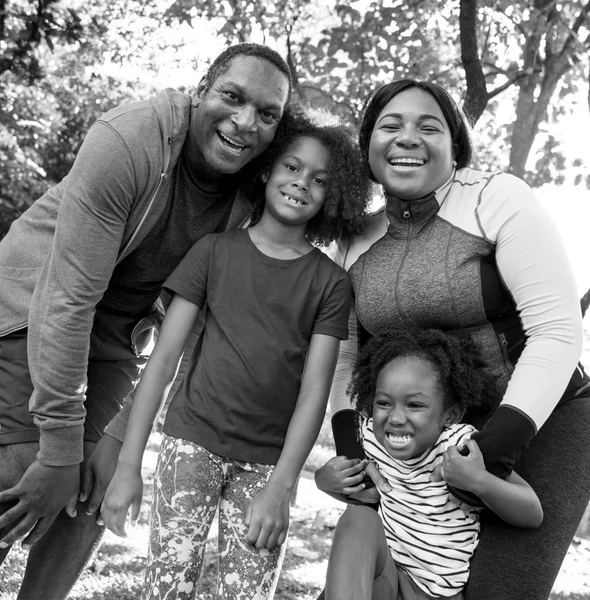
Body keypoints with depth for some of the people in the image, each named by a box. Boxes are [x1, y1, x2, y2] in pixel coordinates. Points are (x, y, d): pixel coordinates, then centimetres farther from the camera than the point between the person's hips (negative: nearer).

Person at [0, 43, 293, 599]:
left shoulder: (252, 198, -11)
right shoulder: (127, 141, -27)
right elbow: (68, 299, -27)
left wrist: (119, 436, -14)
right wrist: (60, 448, -25)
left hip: (115, 335, 5)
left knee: (97, 496, 2)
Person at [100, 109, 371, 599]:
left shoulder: (330, 282, 2)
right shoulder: (215, 251, 2)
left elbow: (315, 389, -2)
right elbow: (165, 357, -1)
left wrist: (281, 486, -12)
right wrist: (128, 464, -5)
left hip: (268, 462, 1)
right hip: (193, 442, 0)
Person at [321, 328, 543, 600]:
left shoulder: (460, 445, -19)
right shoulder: (372, 435, -6)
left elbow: (534, 516, -19)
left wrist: (480, 481, -36)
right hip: (382, 575, 3)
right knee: (360, 518, -27)